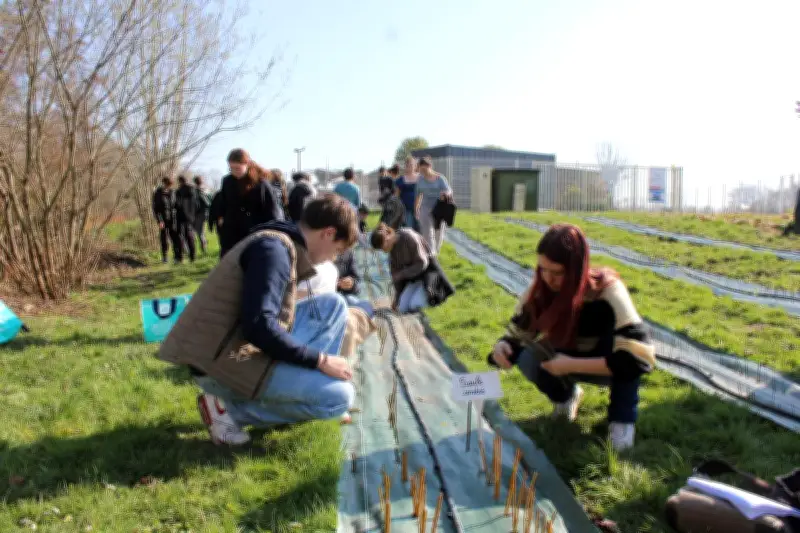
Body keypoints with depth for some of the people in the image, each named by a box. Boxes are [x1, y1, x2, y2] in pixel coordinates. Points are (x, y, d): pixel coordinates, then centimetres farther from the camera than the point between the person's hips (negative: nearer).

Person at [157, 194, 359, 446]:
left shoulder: (280, 244, 12)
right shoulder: (274, 248, -18)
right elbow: (258, 326, -27)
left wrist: (313, 362, 26)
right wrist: (319, 360, -17)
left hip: (246, 347, 9)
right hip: (223, 362, -9)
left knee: (333, 304, 8)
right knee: (339, 396, -14)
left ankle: (306, 383, 11)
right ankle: (227, 407, -4)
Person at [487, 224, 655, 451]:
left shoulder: (607, 290, -32)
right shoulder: (539, 291, -21)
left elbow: (639, 356, -40)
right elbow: (517, 336, -8)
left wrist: (572, 365, -41)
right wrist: (503, 346, -33)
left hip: (608, 365, -3)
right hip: (568, 359, 3)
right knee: (529, 360, -27)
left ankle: (622, 418, -14)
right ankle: (566, 395, 7)